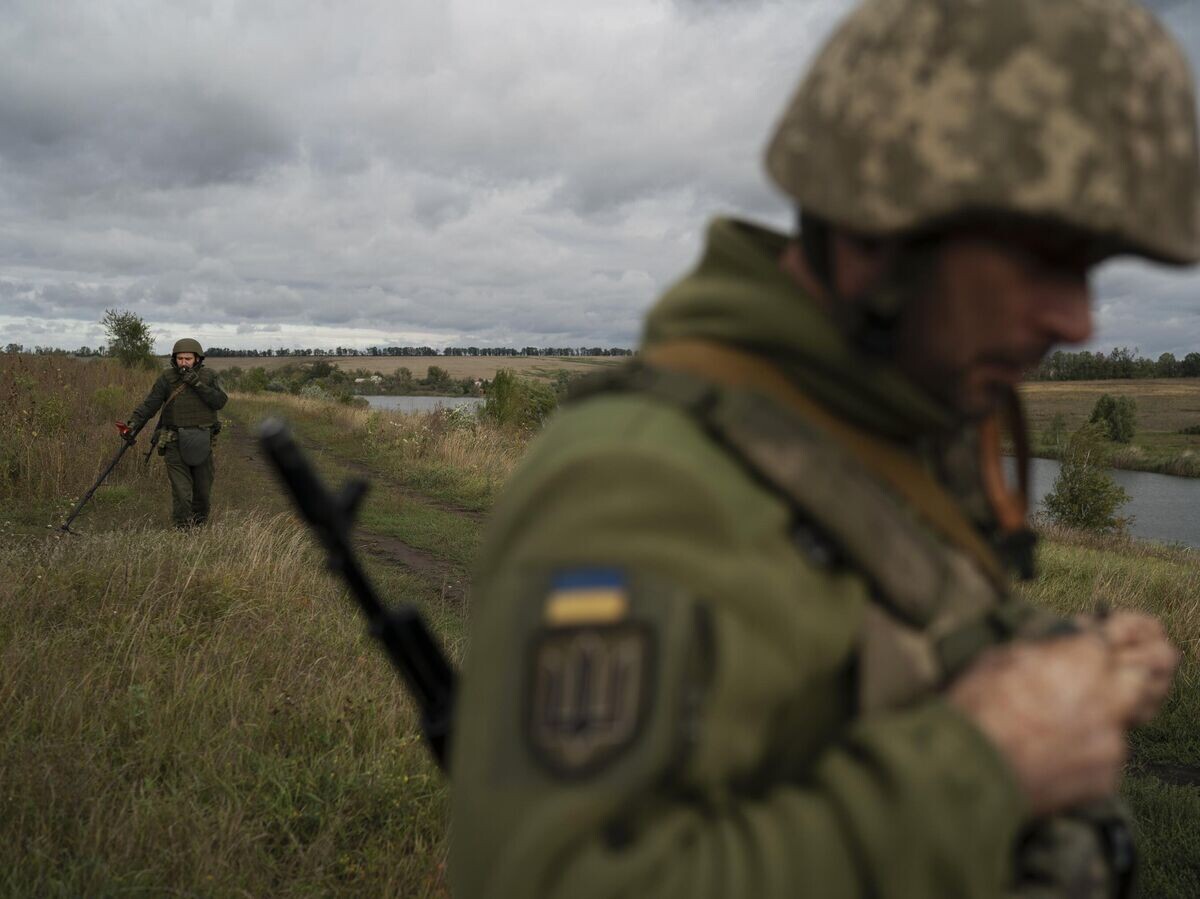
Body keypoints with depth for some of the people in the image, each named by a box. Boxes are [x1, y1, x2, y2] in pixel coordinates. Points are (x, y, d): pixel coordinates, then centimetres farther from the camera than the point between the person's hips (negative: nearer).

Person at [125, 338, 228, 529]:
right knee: (181, 492, -7)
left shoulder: (209, 376, 0)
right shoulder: (167, 378, -5)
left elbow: (220, 402, -13)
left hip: (201, 442, 2)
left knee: (203, 489, 12)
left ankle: (199, 525, 34)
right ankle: (183, 531, 0)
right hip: (175, 442, -2)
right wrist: (133, 424, -25)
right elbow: (149, 405, -11)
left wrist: (198, 384, -22)